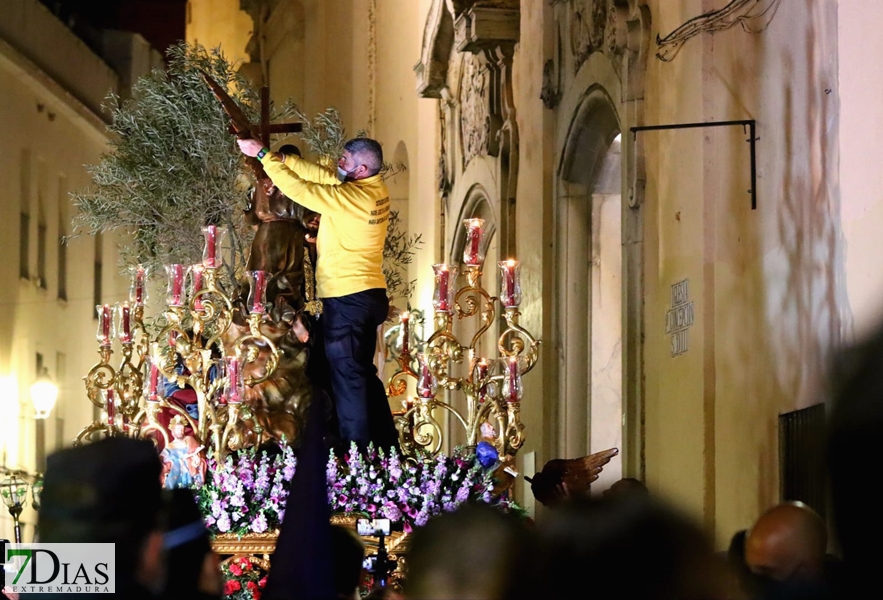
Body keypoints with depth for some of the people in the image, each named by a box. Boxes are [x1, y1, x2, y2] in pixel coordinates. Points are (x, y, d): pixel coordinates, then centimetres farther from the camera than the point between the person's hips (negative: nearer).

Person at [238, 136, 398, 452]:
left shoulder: (349, 197, -18)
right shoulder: (377, 189, 5)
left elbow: (299, 188, -14)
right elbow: (321, 176, 10)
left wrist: (263, 155, -5)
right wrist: (278, 157, 6)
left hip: (347, 297, -9)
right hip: (370, 295, 9)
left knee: (347, 376, -5)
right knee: (364, 374, 17)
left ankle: (358, 453, -5)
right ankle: (386, 447, 20)